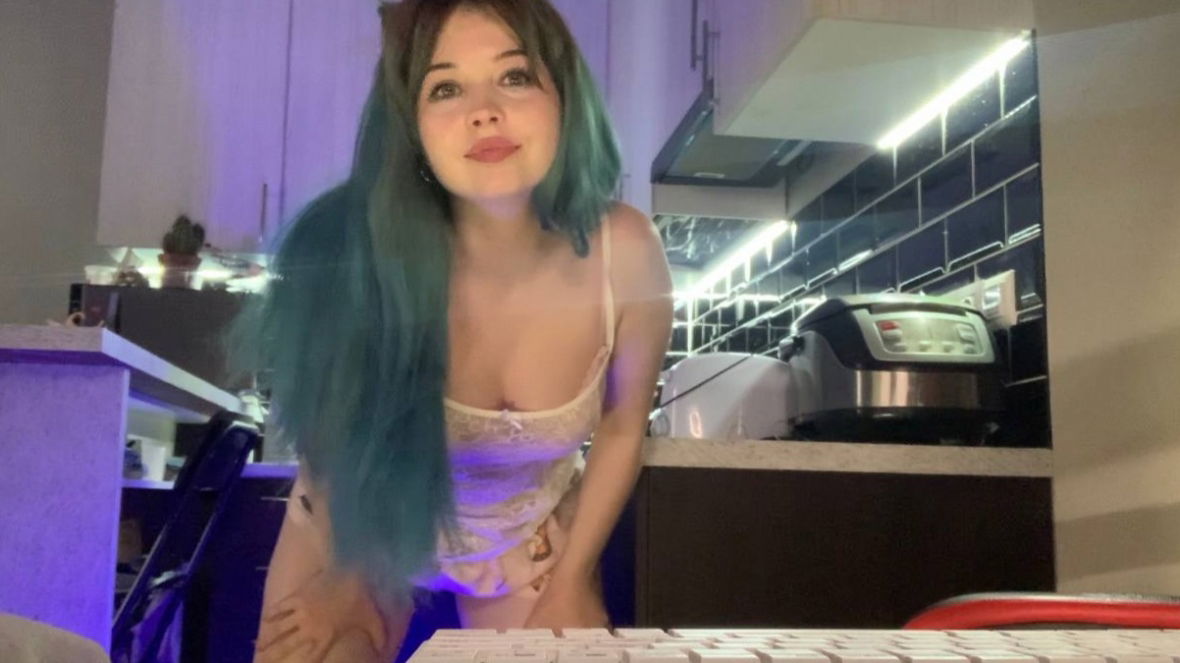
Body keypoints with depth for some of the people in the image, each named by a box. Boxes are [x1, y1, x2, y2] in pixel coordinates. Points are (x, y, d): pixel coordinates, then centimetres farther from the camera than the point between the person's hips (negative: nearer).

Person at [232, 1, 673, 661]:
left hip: (533, 538, 2)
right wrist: (345, 575, -1)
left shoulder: (625, 254, -28)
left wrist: (570, 580, -3)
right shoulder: (355, 250, -32)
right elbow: (327, 426, -11)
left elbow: (622, 428, -8)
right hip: (355, 524, -1)